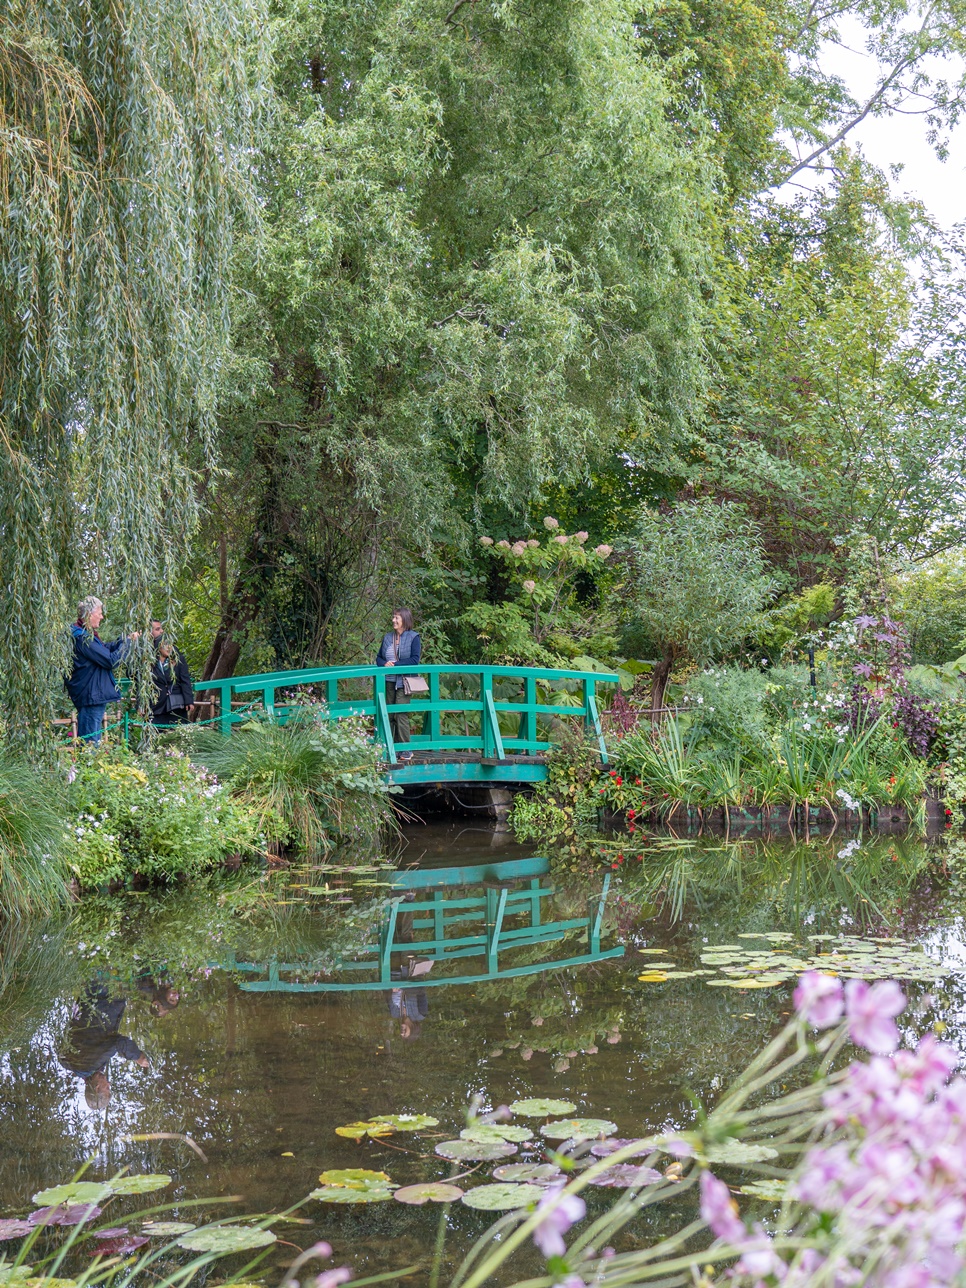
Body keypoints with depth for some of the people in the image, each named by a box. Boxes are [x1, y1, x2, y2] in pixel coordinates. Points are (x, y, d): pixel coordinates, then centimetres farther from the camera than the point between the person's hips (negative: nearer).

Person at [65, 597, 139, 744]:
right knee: (91, 743, -8)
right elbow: (111, 660, -21)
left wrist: (126, 638, 13)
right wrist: (128, 642, -8)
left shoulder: (85, 634, 12)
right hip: (91, 696, -11)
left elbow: (106, 649, 24)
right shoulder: (82, 638, -21)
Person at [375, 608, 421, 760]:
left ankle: (406, 750, -5)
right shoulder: (387, 637, 16)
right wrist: (384, 663, -5)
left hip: (403, 681, -5)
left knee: (401, 714, -11)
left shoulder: (413, 638, 0)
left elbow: (414, 660, -10)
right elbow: (378, 657, 18)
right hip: (388, 681, 5)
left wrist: (396, 665, -15)